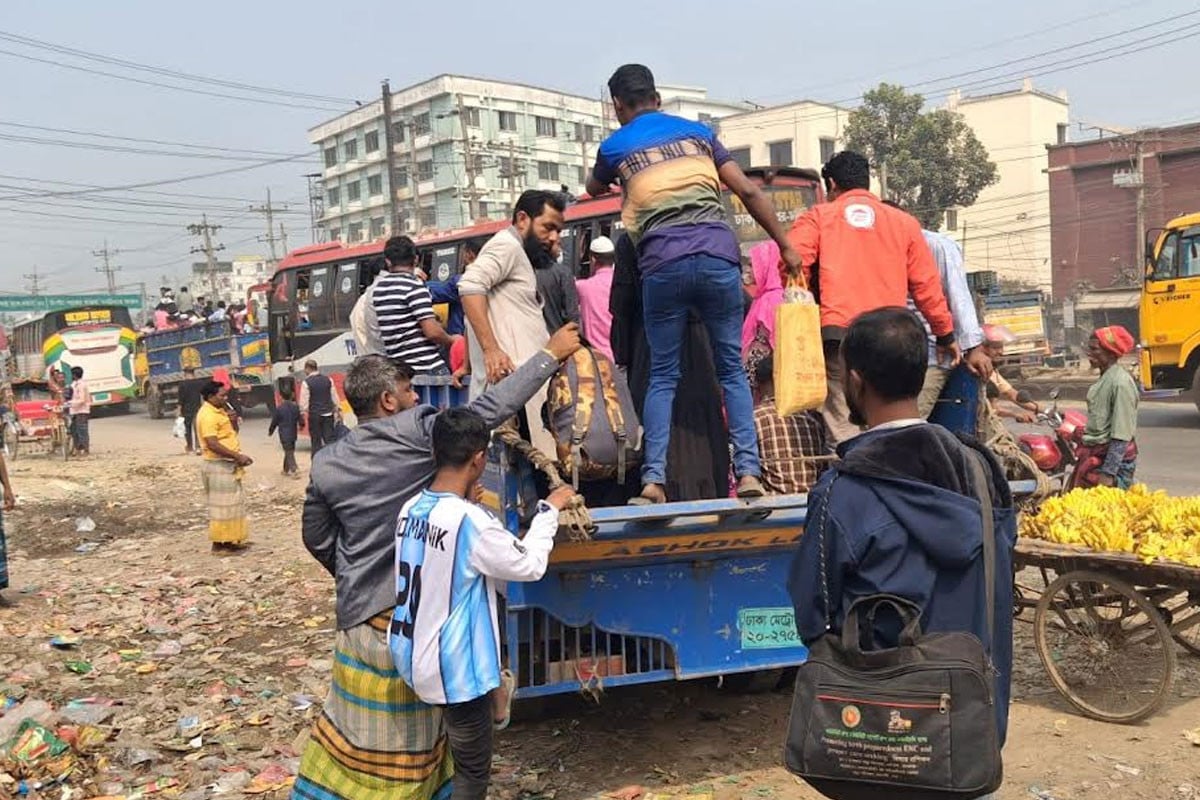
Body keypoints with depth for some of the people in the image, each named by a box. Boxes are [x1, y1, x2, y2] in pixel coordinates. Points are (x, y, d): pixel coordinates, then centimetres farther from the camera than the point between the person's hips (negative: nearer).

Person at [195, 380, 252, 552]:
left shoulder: (219, 411, 12)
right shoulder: (207, 415, -18)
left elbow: (231, 434, 21)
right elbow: (213, 444, -25)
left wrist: (233, 420, 1)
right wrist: (238, 456, -22)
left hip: (228, 465, 10)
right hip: (219, 466, -10)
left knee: (233, 503, 15)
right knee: (221, 505, -4)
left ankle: (230, 540, 23)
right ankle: (219, 543, 4)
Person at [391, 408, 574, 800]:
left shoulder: (411, 509, -3)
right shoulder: (472, 522, -25)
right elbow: (530, 564, -12)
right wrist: (549, 510, 0)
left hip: (414, 657, 7)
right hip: (455, 668, -7)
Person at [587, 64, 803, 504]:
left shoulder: (614, 146, 15)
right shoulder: (697, 131, 19)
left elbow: (593, 189, 37)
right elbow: (748, 191, 13)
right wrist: (785, 245, 16)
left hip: (663, 265, -1)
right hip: (718, 256, 1)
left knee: (662, 375, 8)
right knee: (731, 368, 10)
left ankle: (653, 479, 0)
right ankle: (748, 471, 2)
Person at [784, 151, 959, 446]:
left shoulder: (818, 217, 11)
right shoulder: (904, 222, 18)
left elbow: (793, 264, -5)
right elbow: (926, 284, 15)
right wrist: (945, 334, 22)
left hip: (838, 333, -2)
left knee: (844, 435, -5)